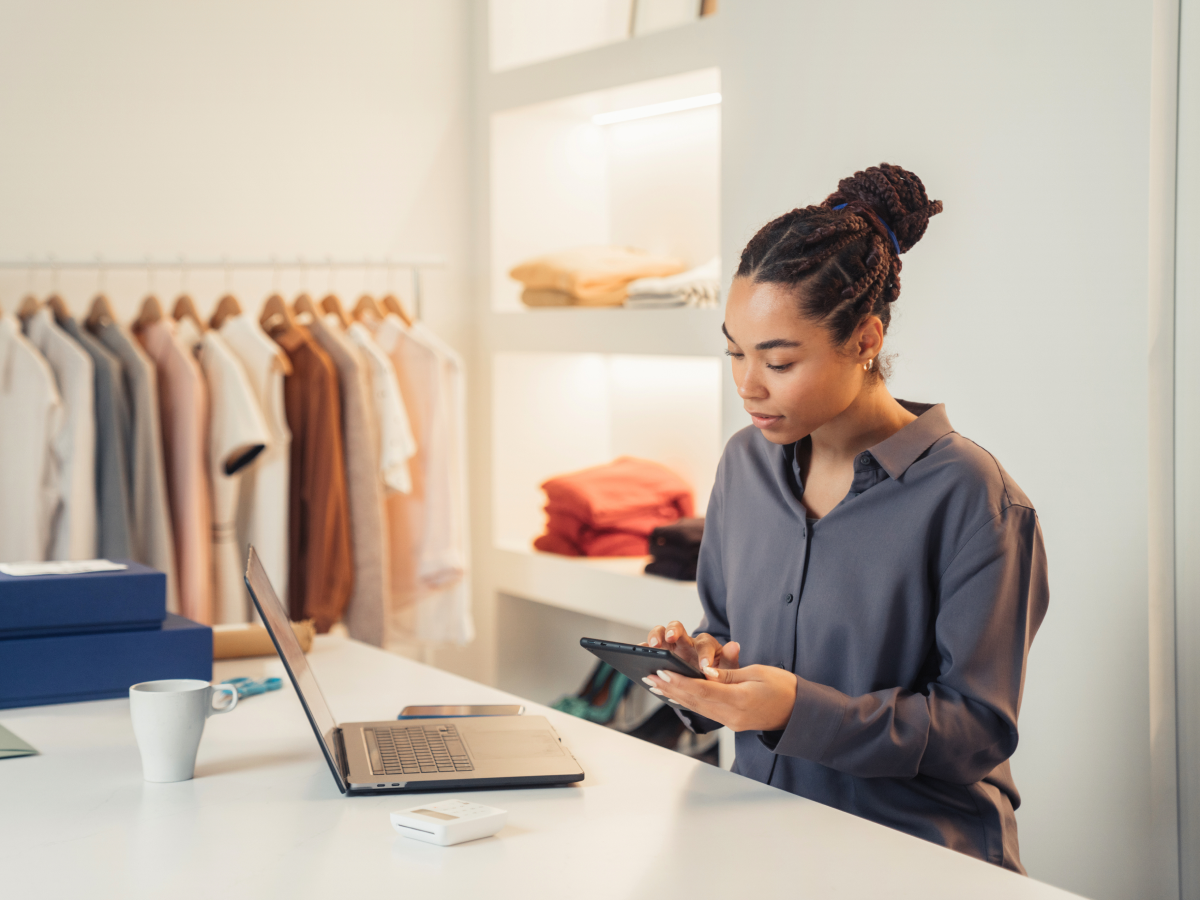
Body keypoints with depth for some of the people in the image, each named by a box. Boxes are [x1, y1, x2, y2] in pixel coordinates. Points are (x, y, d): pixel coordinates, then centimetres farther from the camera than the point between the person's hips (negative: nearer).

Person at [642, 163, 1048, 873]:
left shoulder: (967, 494, -11)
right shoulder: (746, 463, 9)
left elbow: (979, 728, -12)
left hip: (918, 855, -5)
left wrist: (800, 709, -22)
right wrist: (702, 660, -4)